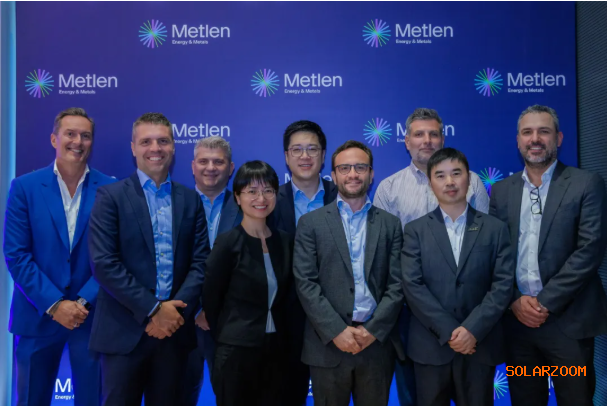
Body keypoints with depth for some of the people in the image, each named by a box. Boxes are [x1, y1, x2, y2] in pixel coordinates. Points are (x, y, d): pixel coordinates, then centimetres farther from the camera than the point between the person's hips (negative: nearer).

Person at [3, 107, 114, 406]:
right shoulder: (24, 187, -2)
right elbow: (16, 255, -6)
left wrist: (85, 302, -11)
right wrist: (54, 305, -11)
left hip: (92, 316, 0)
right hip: (37, 315, 0)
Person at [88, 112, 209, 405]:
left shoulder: (191, 200, 8)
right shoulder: (111, 196, -2)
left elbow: (201, 261, 4)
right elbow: (103, 263, -11)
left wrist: (177, 309, -11)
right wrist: (153, 309, -14)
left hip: (174, 329, 3)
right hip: (125, 330, -3)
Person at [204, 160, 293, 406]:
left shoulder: (284, 241, 3)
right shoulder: (228, 243, -12)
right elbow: (211, 300, -5)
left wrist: (282, 338, 7)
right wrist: (228, 339, 2)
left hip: (275, 350, 5)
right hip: (237, 351, -5)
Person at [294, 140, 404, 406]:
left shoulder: (390, 224, 8)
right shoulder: (311, 223, 3)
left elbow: (397, 284, 2)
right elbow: (305, 283, -4)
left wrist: (373, 329, -9)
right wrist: (337, 330, -12)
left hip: (378, 342, 1)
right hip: (328, 344, -1)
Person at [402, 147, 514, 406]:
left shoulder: (495, 229, 5)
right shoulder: (415, 230, 3)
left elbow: (503, 284, -3)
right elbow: (412, 286, -6)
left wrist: (473, 329, -14)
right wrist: (449, 331, -13)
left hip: (480, 345, 1)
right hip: (431, 345, 0)